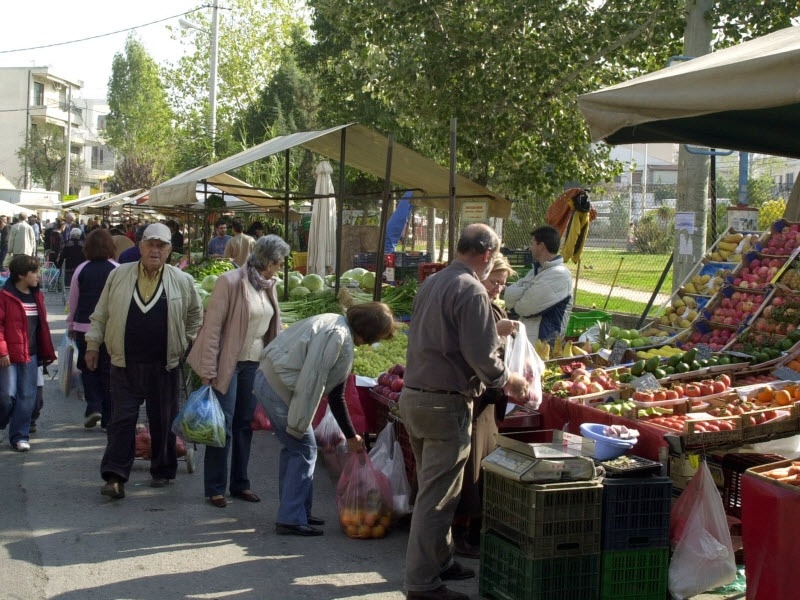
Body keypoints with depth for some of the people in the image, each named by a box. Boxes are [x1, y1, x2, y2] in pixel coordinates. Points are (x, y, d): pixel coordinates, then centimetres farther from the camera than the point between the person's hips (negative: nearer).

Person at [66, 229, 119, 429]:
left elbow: (73, 300, 7)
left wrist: (71, 325, 20)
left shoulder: (82, 270, -1)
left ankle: (93, 406, -1)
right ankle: (107, 418, 9)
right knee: (108, 371, 7)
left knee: (88, 368, 16)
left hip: (84, 325, 1)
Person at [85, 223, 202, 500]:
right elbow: (101, 314, 8)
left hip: (164, 366, 0)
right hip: (125, 364, 0)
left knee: (163, 421, 10)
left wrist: (185, 343, 12)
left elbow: (195, 315, 16)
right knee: (122, 419, -3)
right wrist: (93, 345, 6)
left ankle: (163, 472, 24)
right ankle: (115, 476, -4)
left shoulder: (182, 281, 2)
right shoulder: (119, 275, 2)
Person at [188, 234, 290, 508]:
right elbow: (212, 326, -15)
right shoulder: (230, 282, -14)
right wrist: (208, 370, -17)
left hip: (255, 364, 7)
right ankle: (215, 488, 9)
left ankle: (240, 483, 23)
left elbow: (275, 326, 15)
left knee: (245, 424, 13)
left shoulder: (268, 286, 7)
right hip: (229, 363, -7)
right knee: (223, 426, -1)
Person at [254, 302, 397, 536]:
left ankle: (293, 513, 27)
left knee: (293, 447, 18)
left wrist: (351, 435, 25)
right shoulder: (339, 335, -16)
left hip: (266, 378, 10)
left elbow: (335, 394, 21)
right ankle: (292, 519, 4)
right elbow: (311, 379, -24)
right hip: (279, 386, -10)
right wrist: (300, 424, -18)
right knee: (304, 450, -1)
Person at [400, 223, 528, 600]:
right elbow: (480, 354, -19)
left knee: (433, 488, 19)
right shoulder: (471, 291, -15)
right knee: (437, 497, -2)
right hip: (445, 404, -9)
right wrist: (507, 381, -1)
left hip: (414, 396, 9)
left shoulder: (431, 283, 13)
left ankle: (440, 561, 30)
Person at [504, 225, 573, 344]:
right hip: (523, 339, 9)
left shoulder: (559, 275, -15)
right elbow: (508, 295, 4)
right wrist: (527, 290, -15)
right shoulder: (537, 270, 15)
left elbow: (524, 307, -18)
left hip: (542, 343, -9)